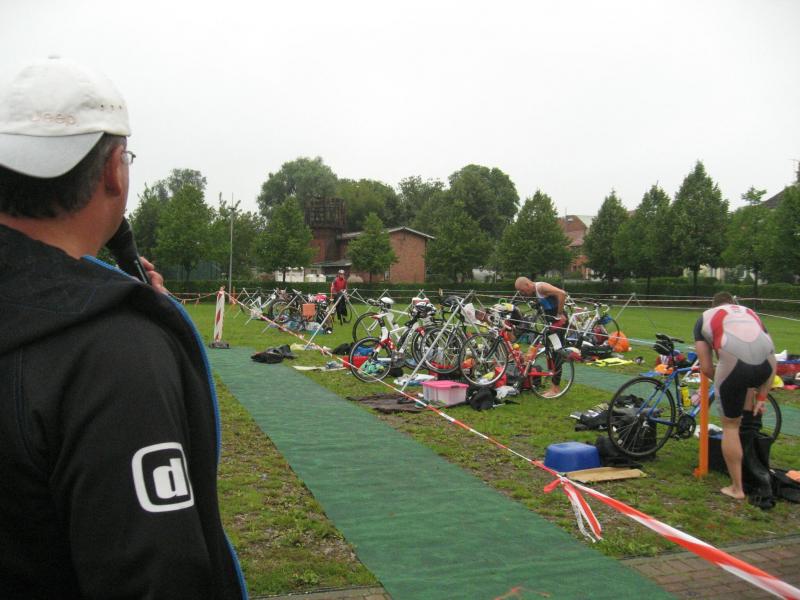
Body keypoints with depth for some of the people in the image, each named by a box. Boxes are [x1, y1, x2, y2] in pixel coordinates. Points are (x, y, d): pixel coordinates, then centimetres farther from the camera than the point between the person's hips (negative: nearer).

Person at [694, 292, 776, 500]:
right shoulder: (750, 313, 34)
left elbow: (706, 368, 17)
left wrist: (724, 383, 35)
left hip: (734, 364, -3)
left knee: (730, 426, 15)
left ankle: (736, 488, 21)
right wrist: (761, 398, 28)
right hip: (766, 364, 3)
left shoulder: (705, 317, 26)